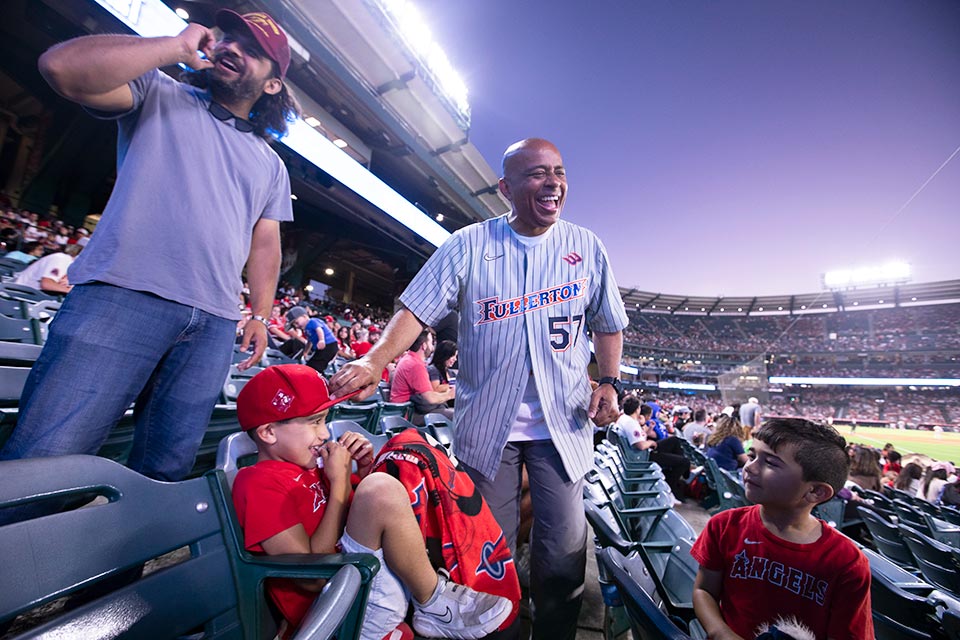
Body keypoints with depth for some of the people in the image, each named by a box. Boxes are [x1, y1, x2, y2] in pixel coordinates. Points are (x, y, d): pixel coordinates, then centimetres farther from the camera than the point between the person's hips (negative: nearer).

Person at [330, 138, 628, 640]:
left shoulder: (585, 247, 3)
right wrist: (375, 361, -23)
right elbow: (418, 309, -8)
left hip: (562, 424, 2)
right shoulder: (468, 245, -3)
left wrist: (609, 382, -2)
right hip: (487, 423, -1)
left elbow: (608, 324, 11)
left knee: (564, 550, 10)